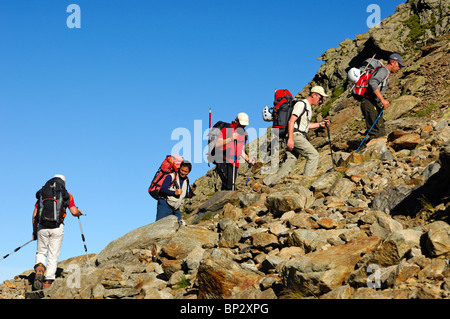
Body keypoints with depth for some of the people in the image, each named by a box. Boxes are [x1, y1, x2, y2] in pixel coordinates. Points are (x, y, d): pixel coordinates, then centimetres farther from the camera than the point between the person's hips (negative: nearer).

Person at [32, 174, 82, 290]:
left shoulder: (42, 193, 15)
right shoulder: (66, 195, 9)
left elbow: (35, 215, 10)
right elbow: (74, 212, -2)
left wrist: (34, 231, 18)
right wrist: (79, 212, 22)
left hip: (42, 227, 2)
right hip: (57, 228, -2)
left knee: (41, 253, 17)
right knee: (53, 256, 6)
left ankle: (39, 270, -12)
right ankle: (47, 282, 1)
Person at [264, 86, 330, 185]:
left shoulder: (309, 107, 24)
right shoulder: (301, 104, -7)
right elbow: (291, 121, -16)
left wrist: (320, 124, 20)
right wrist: (290, 139, -24)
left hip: (300, 137, 10)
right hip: (295, 135, -10)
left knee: (291, 160, 2)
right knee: (314, 155, -13)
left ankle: (273, 179, 2)